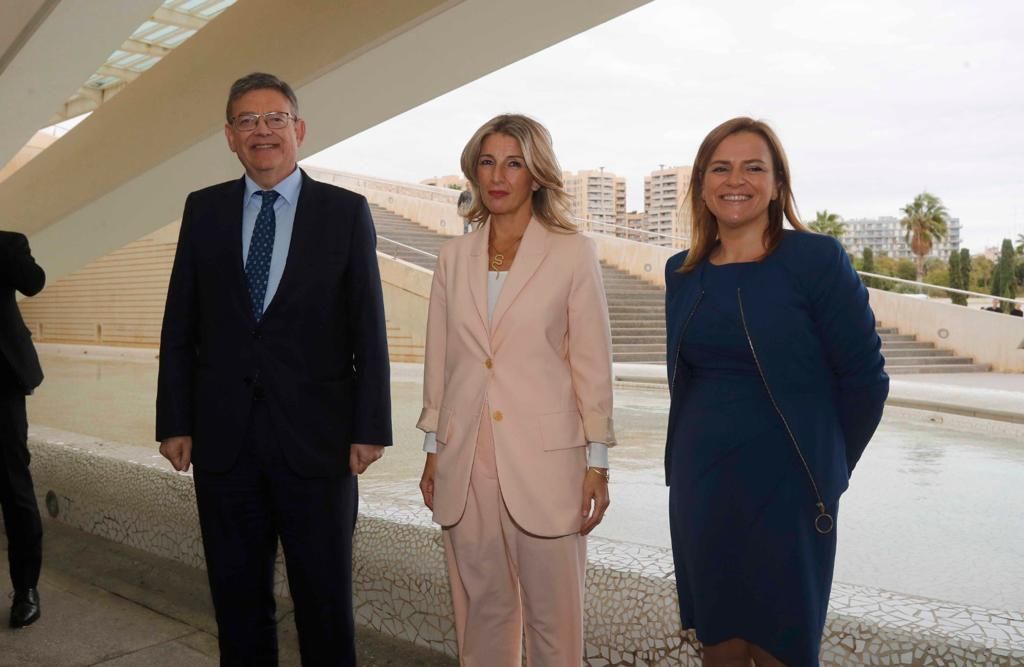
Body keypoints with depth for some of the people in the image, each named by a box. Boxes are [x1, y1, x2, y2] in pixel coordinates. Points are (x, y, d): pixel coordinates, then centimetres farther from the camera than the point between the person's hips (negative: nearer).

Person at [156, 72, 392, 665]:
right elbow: (180, 326, 8)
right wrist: (175, 423, 3)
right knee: (238, 599, 16)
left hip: (315, 438, -2)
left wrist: (370, 428, -6)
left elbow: (368, 329, -2)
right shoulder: (204, 210, 8)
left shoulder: (346, 212, 0)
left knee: (326, 600, 10)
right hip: (224, 437, 3)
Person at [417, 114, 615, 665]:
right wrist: (433, 450, 11)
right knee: (481, 609, 14)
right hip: (465, 459, 4)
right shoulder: (454, 255, 8)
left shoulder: (573, 253, -3)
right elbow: (440, 359, 11)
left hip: (544, 458, -3)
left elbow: (591, 364, -3)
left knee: (553, 616, 7)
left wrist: (597, 463, -4)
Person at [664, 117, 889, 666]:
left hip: (785, 488, -4)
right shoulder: (682, 272, 5)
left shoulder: (816, 259, -9)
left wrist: (827, 465, 2)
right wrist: (706, 448, 14)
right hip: (699, 484, 4)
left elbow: (865, 377, -6)